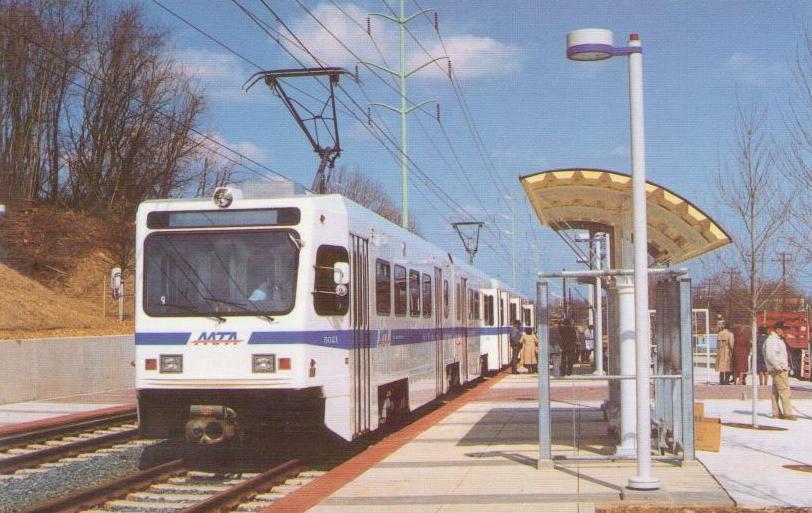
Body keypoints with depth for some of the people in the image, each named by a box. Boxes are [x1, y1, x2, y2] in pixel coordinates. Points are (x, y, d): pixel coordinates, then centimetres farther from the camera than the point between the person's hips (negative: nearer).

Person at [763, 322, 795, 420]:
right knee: (784, 391, -11)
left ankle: (776, 413, 14)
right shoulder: (771, 340, -15)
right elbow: (770, 356, -24)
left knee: (776, 391, 11)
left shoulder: (777, 339, 19)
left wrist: (785, 366, 17)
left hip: (782, 369, 11)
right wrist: (778, 367, -23)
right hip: (778, 370, -11)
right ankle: (788, 413, -12)